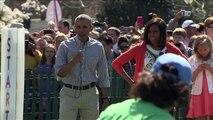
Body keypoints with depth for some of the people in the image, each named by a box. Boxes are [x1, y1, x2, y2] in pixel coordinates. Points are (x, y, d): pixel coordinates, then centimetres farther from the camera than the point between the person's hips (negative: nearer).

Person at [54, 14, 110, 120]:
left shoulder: (98, 47, 4)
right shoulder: (65, 46, -2)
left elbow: (103, 76, 8)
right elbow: (59, 73, -8)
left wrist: (106, 99, 3)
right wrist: (73, 61, -23)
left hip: (90, 94, 2)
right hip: (69, 94, -2)